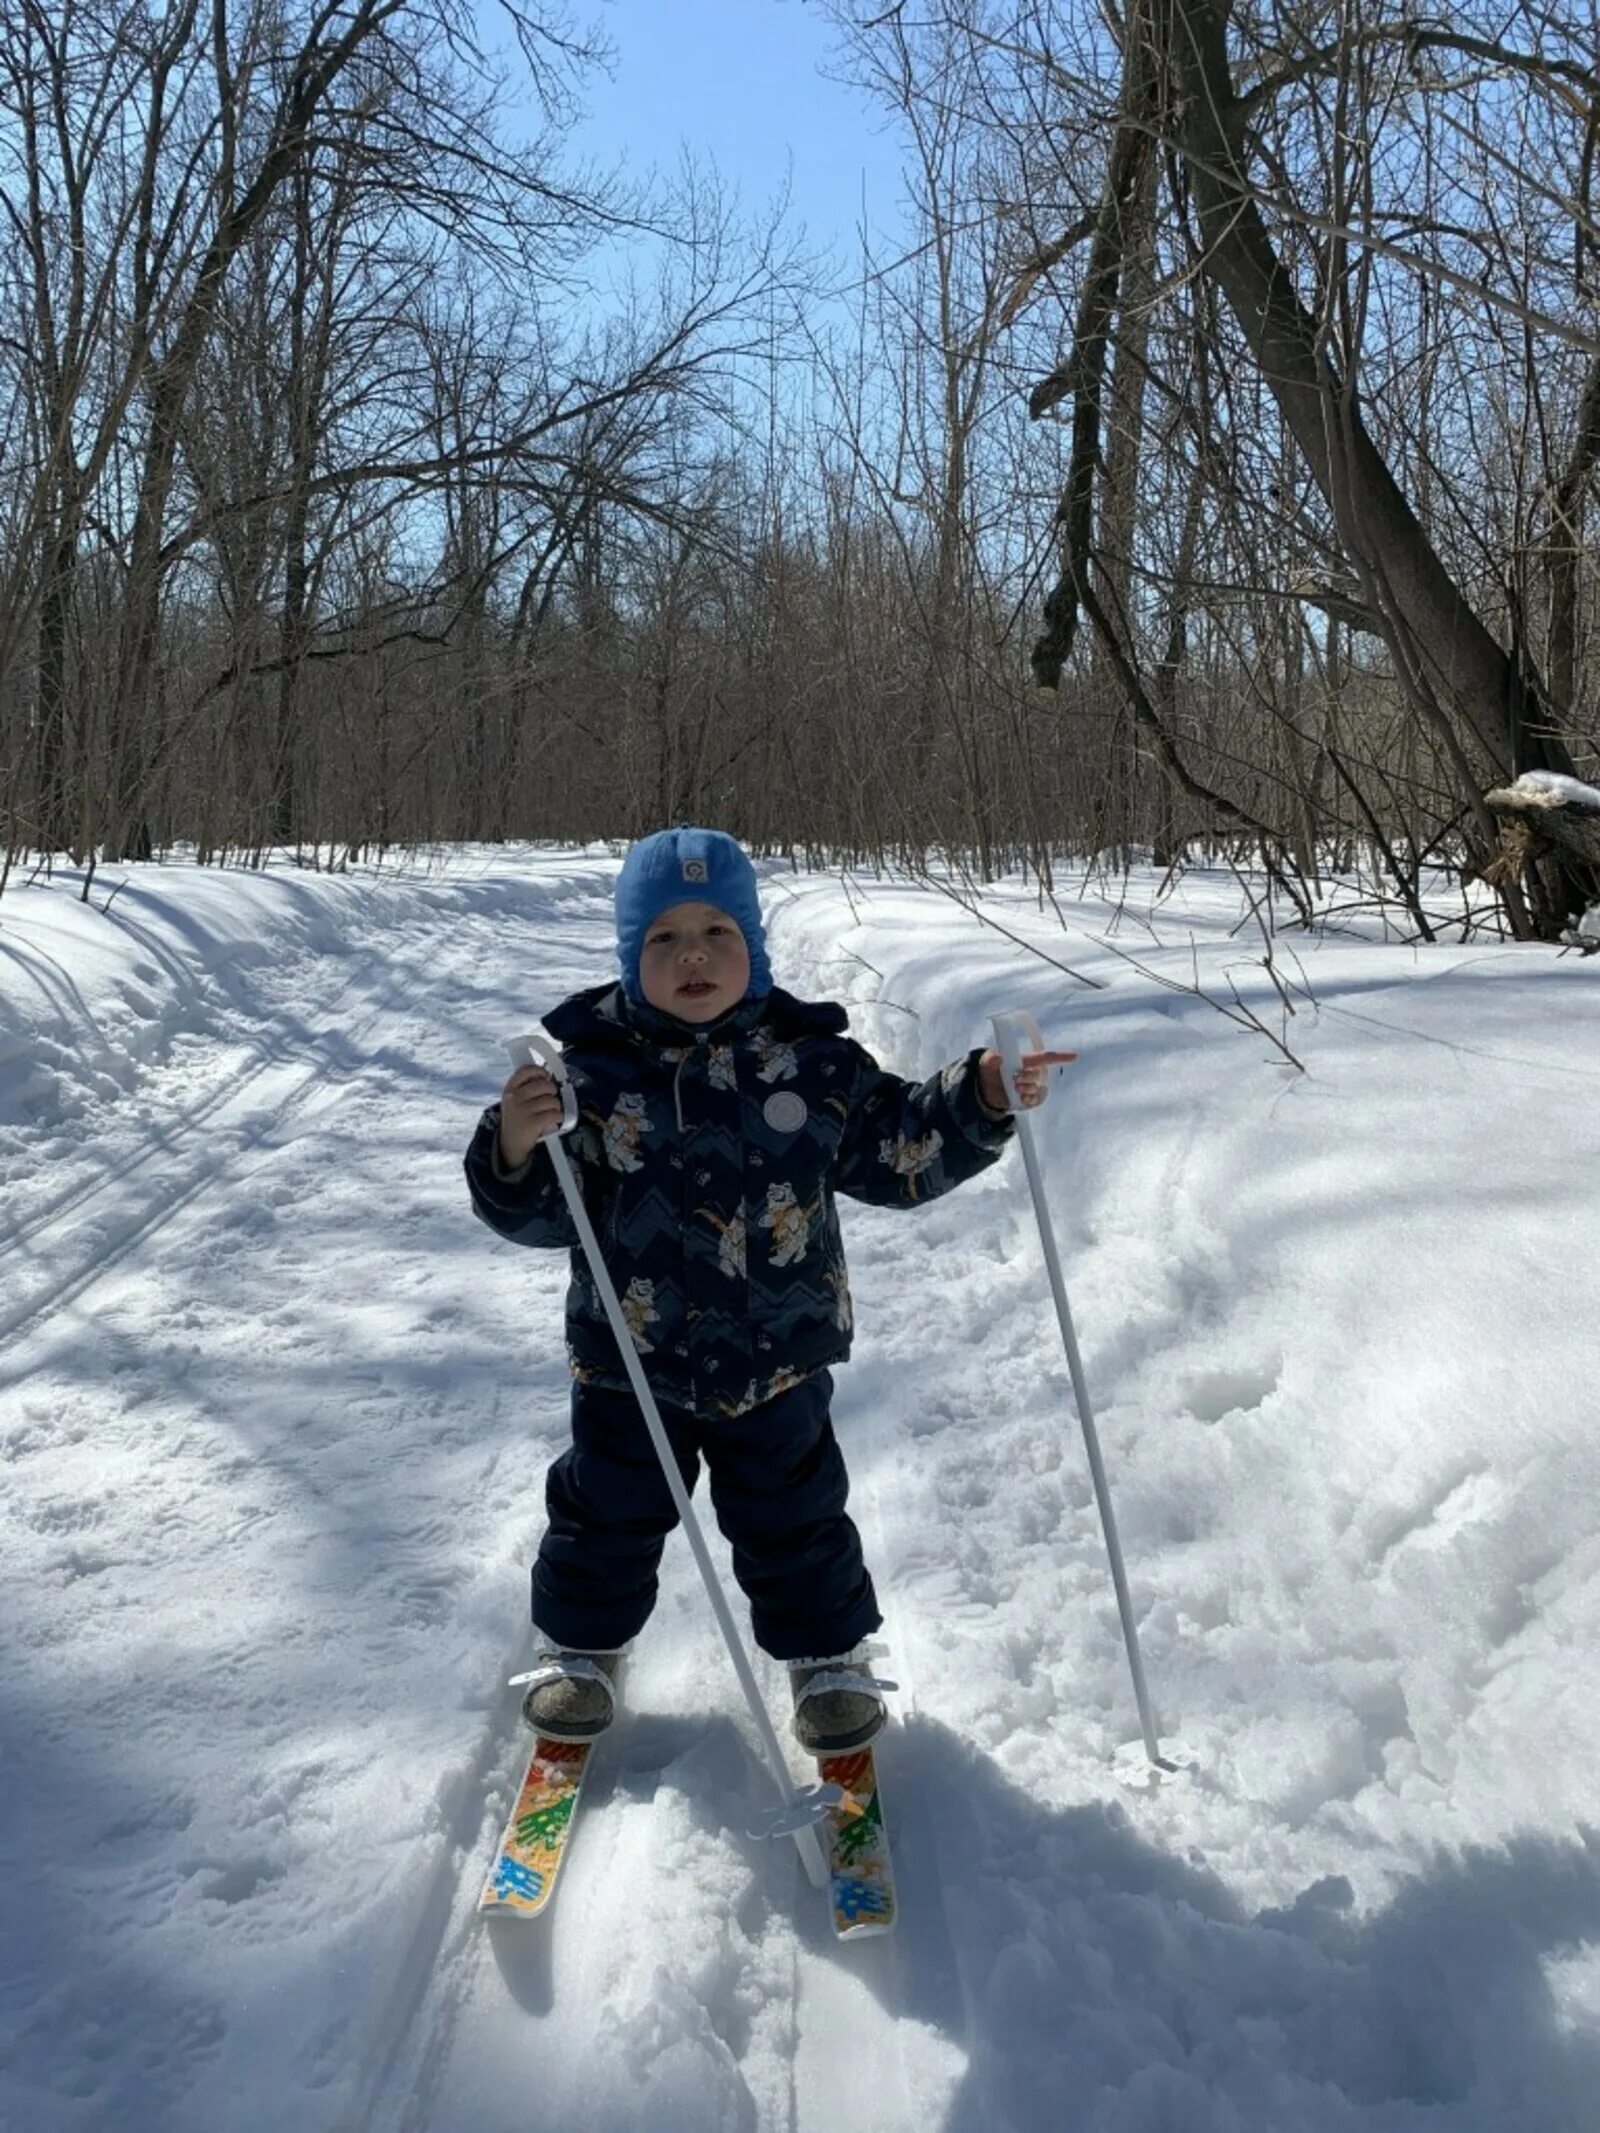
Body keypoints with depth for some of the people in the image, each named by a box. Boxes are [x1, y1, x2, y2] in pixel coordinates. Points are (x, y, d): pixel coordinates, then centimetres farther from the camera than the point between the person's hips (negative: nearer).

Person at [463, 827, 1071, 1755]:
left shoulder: (812, 1059, -7)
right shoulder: (595, 1064, -11)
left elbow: (900, 1151, 1)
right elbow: (544, 1214, -10)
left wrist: (982, 1099, -13)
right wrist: (516, 1151, -31)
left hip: (778, 1362, 0)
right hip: (629, 1363, 0)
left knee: (794, 1520, 15)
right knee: (607, 1514, 18)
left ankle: (830, 1655, 38)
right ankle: (583, 1645, 43)